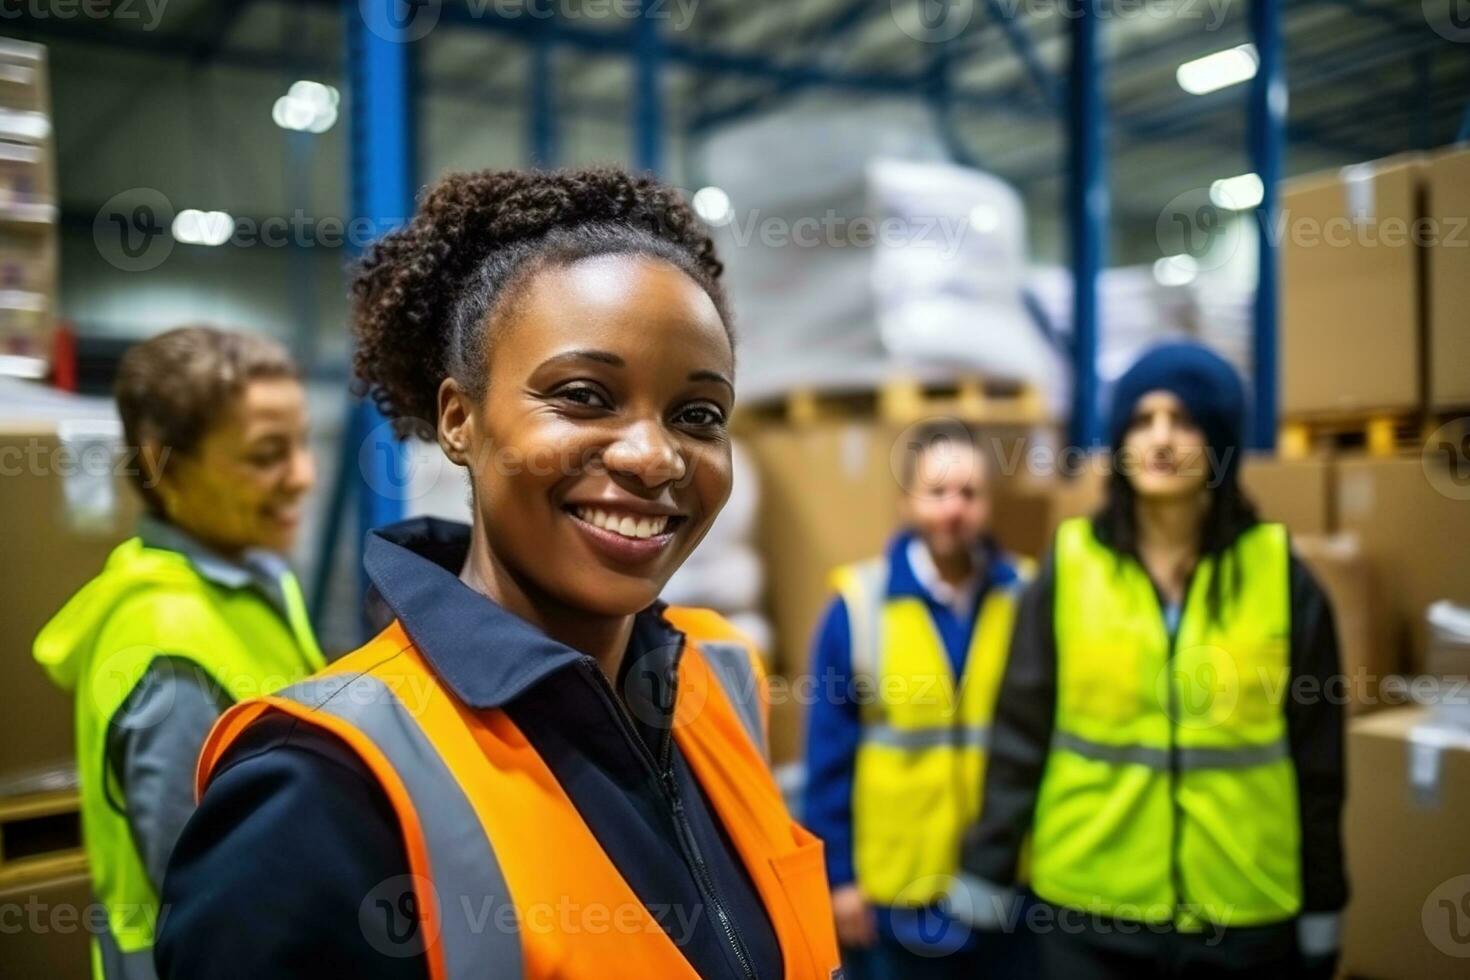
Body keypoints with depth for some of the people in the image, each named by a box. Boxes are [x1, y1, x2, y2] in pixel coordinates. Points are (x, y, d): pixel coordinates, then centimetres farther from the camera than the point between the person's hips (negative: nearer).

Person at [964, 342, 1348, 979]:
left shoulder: (1277, 572, -4)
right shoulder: (1069, 567, -5)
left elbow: (1316, 761, 2)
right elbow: (1019, 737, -3)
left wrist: (1321, 915, 4)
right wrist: (984, 877, -4)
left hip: (1246, 913, 1)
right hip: (1090, 907, 0)